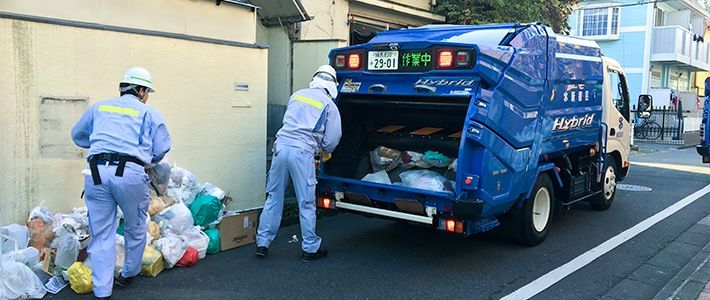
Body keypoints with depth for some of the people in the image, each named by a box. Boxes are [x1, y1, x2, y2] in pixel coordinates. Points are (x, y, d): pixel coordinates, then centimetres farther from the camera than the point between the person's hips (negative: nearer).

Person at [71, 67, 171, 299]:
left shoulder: (98, 108, 21)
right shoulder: (149, 113, 11)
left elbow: (78, 136, 32)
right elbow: (161, 149, 5)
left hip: (97, 172, 3)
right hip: (130, 173, -3)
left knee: (101, 234, 8)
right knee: (135, 228, 19)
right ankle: (129, 274, 36)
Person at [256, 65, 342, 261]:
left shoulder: (297, 95, 16)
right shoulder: (329, 105, 4)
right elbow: (331, 140, 3)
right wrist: (324, 150, 26)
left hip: (281, 147, 4)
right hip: (303, 153, -4)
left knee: (274, 197, 13)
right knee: (306, 203, 6)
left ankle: (262, 243, 17)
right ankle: (310, 248, 16)